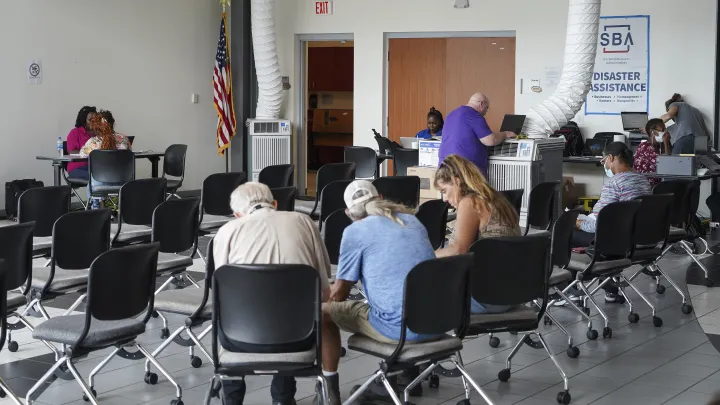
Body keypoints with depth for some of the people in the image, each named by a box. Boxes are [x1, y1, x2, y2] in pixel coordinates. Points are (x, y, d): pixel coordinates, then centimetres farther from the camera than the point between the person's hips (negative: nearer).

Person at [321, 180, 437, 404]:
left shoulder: (355, 231, -1)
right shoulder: (413, 220, 18)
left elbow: (338, 295, 4)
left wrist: (327, 296, 28)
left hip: (401, 327, -7)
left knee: (323, 312, 14)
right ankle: (402, 375, 39)